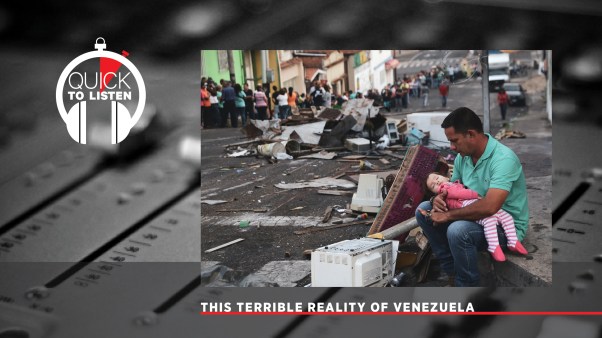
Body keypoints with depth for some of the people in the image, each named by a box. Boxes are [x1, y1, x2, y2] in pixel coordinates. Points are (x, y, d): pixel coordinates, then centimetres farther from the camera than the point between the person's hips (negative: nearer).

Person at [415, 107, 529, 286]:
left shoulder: (503, 158, -26)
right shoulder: (462, 157, 0)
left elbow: (489, 207, -37)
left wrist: (447, 215, -27)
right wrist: (438, 198, -11)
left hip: (507, 225, -9)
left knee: (458, 230, -34)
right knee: (424, 210, 1)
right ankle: (453, 272, 3)